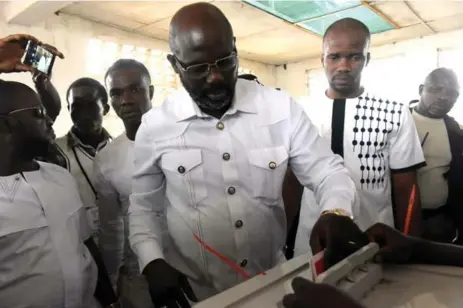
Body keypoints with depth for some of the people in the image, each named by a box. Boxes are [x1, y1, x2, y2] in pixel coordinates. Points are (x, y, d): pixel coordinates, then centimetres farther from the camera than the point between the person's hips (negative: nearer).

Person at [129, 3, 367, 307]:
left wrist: (335, 213, -23)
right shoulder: (155, 126, -7)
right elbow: (144, 206, 3)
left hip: (272, 283, 1)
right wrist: (153, 262, -12)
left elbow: (328, 171, -3)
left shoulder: (281, 108, -9)